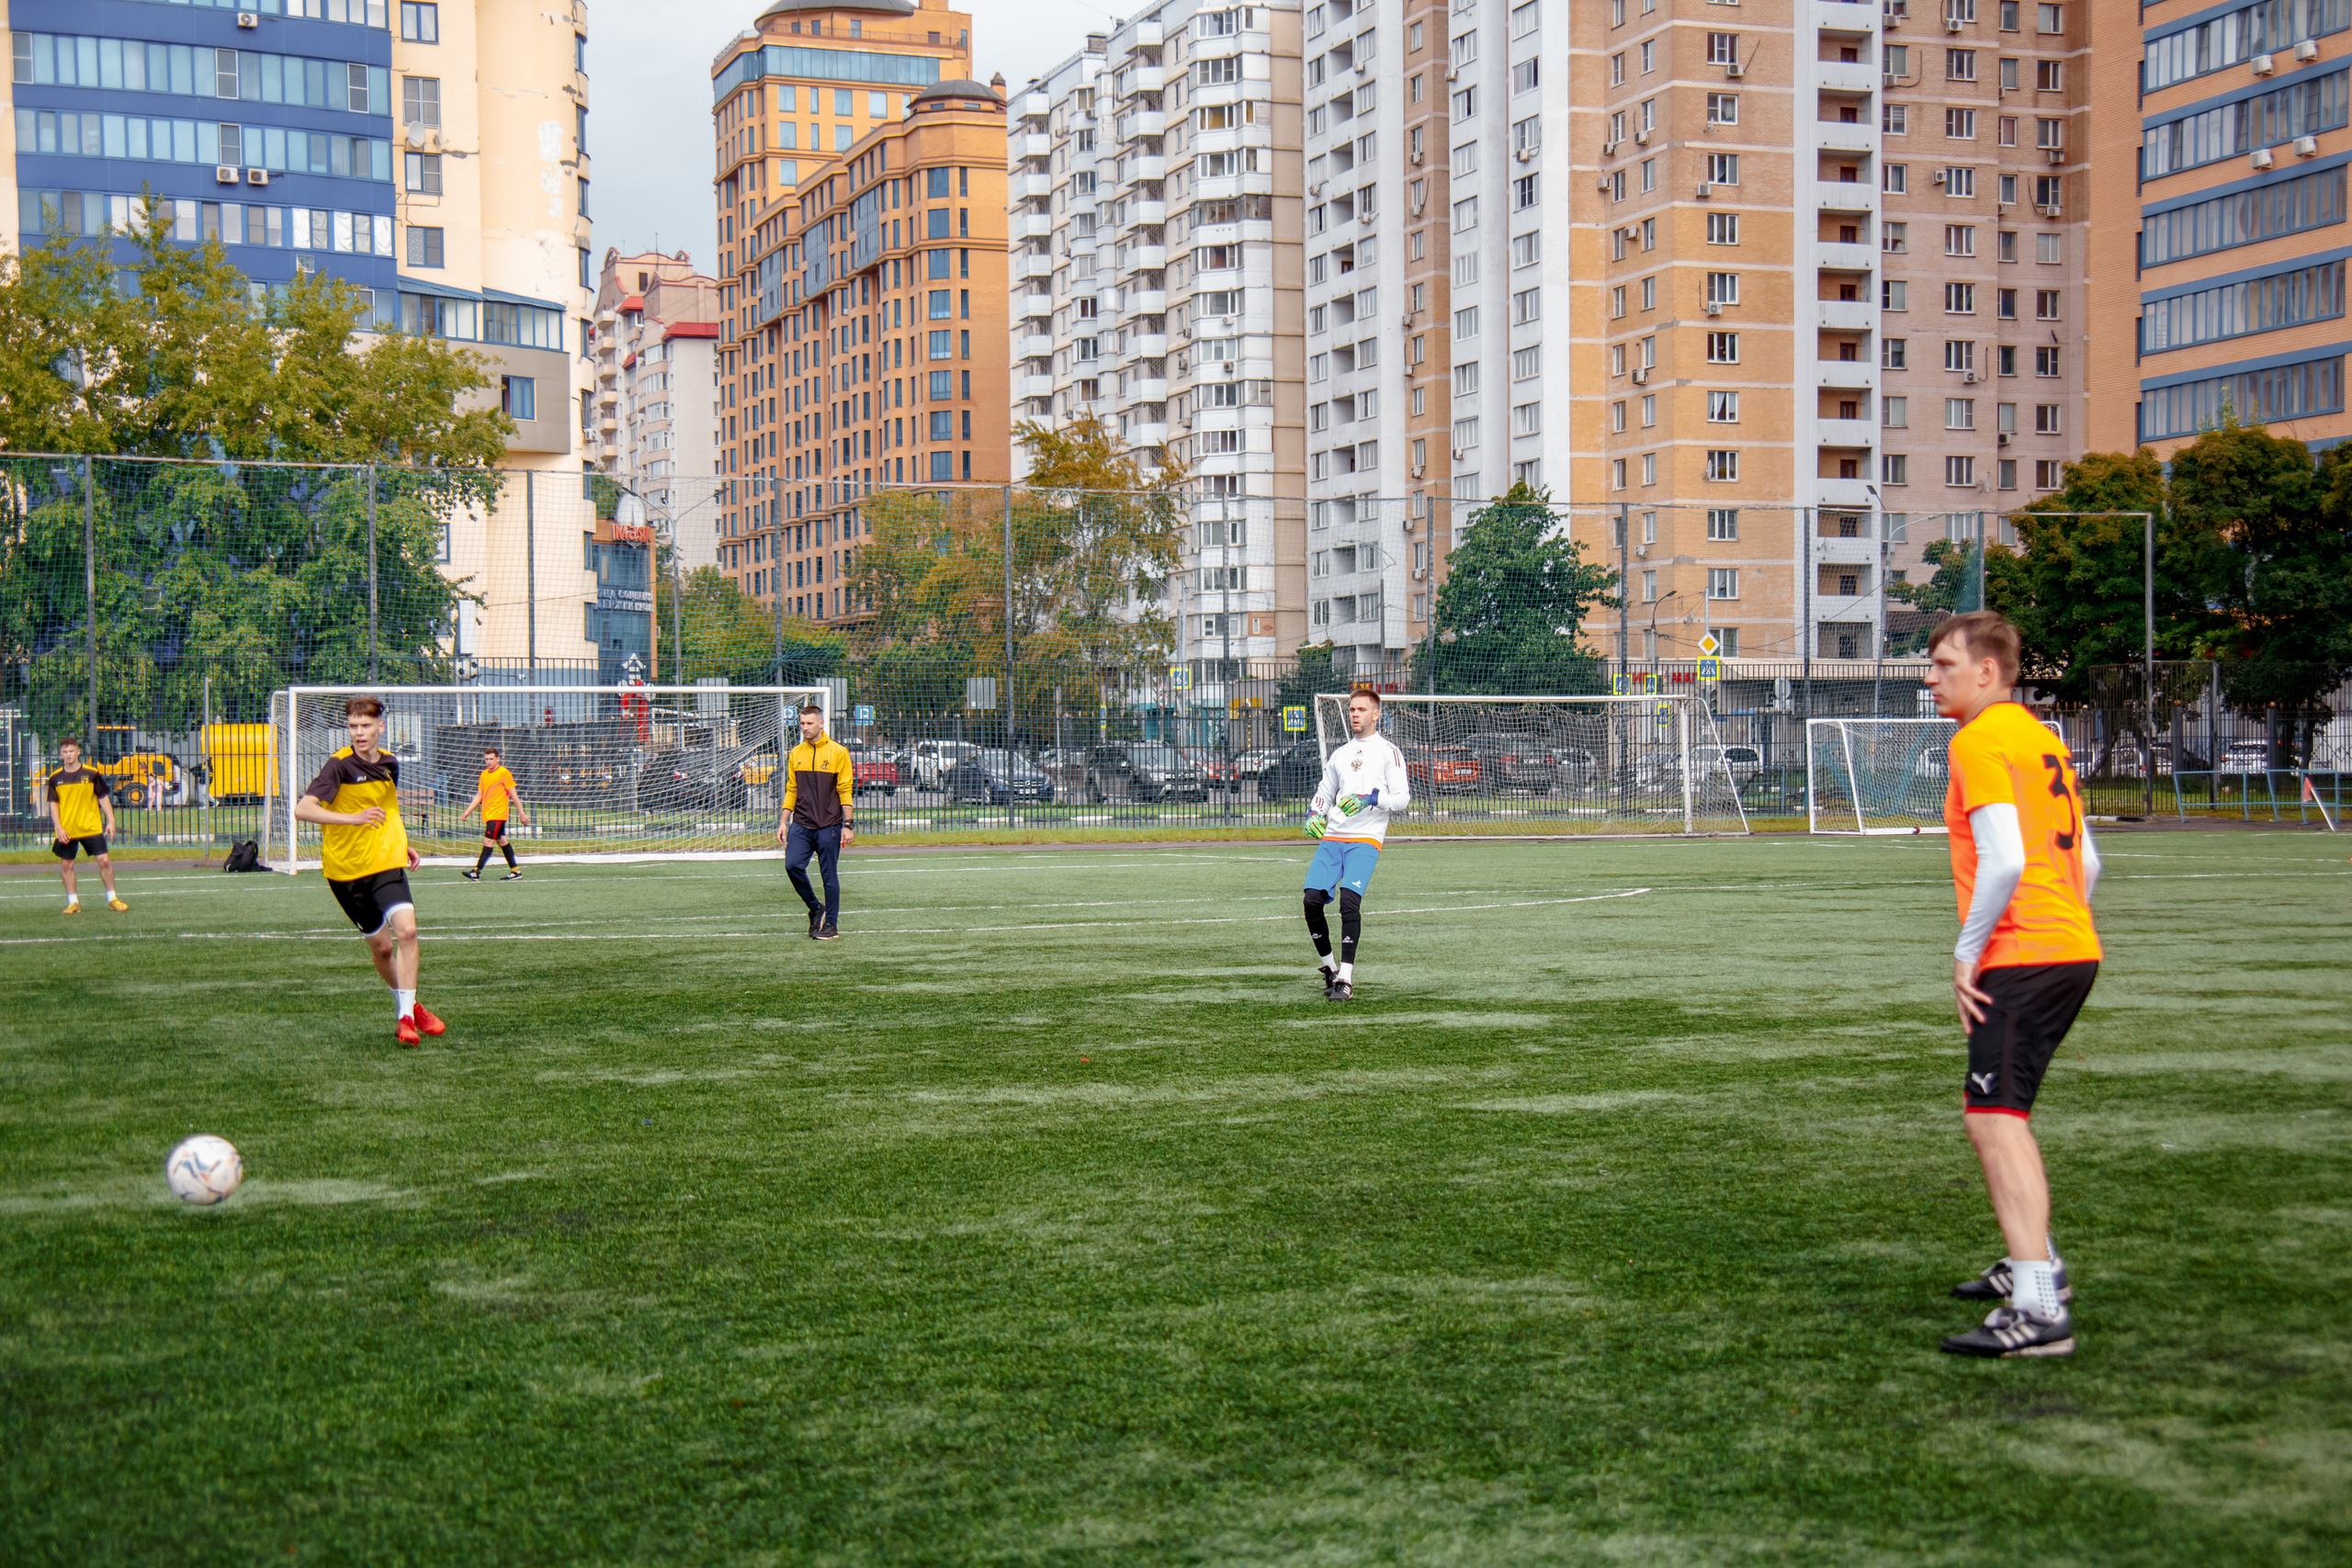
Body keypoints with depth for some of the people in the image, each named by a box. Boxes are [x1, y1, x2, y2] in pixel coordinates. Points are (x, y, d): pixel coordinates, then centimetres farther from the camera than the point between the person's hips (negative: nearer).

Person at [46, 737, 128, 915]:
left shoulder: (92, 774, -2)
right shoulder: (55, 778, 2)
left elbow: (104, 797, 4)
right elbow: (54, 804, 5)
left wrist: (111, 821, -3)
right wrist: (59, 828, -4)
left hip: (91, 827, -2)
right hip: (66, 830, 2)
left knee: (104, 860, -6)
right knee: (66, 865, 3)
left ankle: (112, 899, 6)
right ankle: (73, 902, 16)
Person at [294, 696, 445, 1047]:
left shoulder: (390, 763, 5)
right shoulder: (339, 765, -13)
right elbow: (302, 810, -25)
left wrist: (403, 844, 20)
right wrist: (353, 818, -35)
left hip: (387, 861, 3)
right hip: (346, 867, -3)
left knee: (406, 930, -19)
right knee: (381, 946, 6)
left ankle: (407, 1015, -14)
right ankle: (405, 1004, 31)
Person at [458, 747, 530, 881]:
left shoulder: (504, 773, -7)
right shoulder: (484, 774, 12)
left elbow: (513, 795, -6)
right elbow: (479, 796, 17)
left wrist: (522, 813, -5)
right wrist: (467, 811, 9)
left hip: (497, 814, -7)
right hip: (487, 814, 8)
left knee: (488, 841, -13)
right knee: (502, 842, 11)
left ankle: (476, 873, -18)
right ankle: (516, 871, 17)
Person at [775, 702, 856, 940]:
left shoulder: (838, 752, -3)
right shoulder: (796, 754, 10)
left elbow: (846, 791, -3)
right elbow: (791, 790, 16)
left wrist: (848, 824, -8)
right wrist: (784, 822, 11)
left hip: (829, 826, -4)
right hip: (801, 824, 4)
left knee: (829, 876, 1)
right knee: (792, 865, -11)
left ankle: (831, 924, 12)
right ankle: (815, 908, 11)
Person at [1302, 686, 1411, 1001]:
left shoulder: (1388, 752, 5)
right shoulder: (1340, 753, 22)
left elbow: (1402, 797, -3)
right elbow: (1324, 792, 31)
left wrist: (1371, 799, -19)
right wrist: (1315, 815, 10)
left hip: (1365, 839, -5)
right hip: (1331, 837, 5)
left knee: (1349, 900, -23)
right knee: (1312, 901, -9)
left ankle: (1346, 978, -18)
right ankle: (1330, 968, 10)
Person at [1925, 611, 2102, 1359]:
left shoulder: (1981, 741, -11)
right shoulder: (2041, 738, 19)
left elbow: (2006, 860, -22)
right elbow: (2085, 861, 21)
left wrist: (1968, 951, -14)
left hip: (2020, 959, -10)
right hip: (2073, 950, 10)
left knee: (1996, 1118, -14)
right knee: (1992, 1110, 23)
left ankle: (2038, 1309, -20)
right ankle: (2036, 1263, 35)